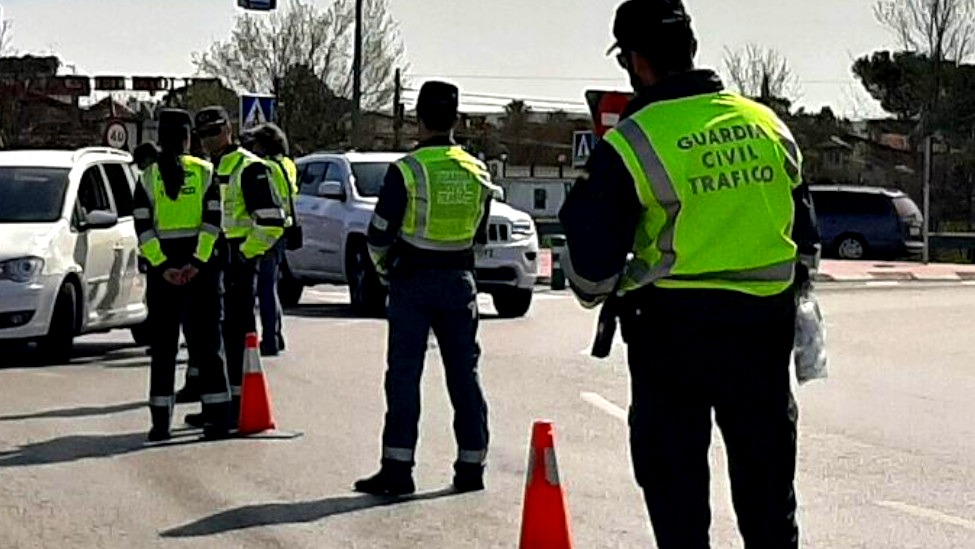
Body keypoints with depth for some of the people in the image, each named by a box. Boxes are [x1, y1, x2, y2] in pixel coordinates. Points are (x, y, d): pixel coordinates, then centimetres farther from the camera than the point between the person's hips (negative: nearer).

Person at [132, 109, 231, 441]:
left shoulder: (149, 177, 2)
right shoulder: (205, 172, 0)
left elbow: (143, 228, -7)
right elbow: (213, 221, -10)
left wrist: (163, 268, -10)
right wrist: (198, 262, -13)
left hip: (163, 267, 0)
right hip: (201, 264, 0)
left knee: (163, 343, 5)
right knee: (207, 339, 4)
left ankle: (161, 421, 3)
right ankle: (217, 416, 1)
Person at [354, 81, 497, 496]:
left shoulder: (406, 170, -11)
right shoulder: (477, 172, 4)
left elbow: (379, 234, -8)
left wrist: (382, 268, 11)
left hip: (413, 281, -4)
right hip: (459, 281, 4)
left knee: (404, 375, -2)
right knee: (464, 373, 9)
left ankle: (398, 467, -5)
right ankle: (471, 465, 12)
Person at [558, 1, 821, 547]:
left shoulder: (631, 143, -11)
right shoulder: (769, 127, 4)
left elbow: (592, 262, -8)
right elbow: (805, 239, 13)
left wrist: (598, 293, 14)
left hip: (673, 330, -4)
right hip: (764, 326, 4)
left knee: (675, 482, 7)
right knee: (767, 483, 15)